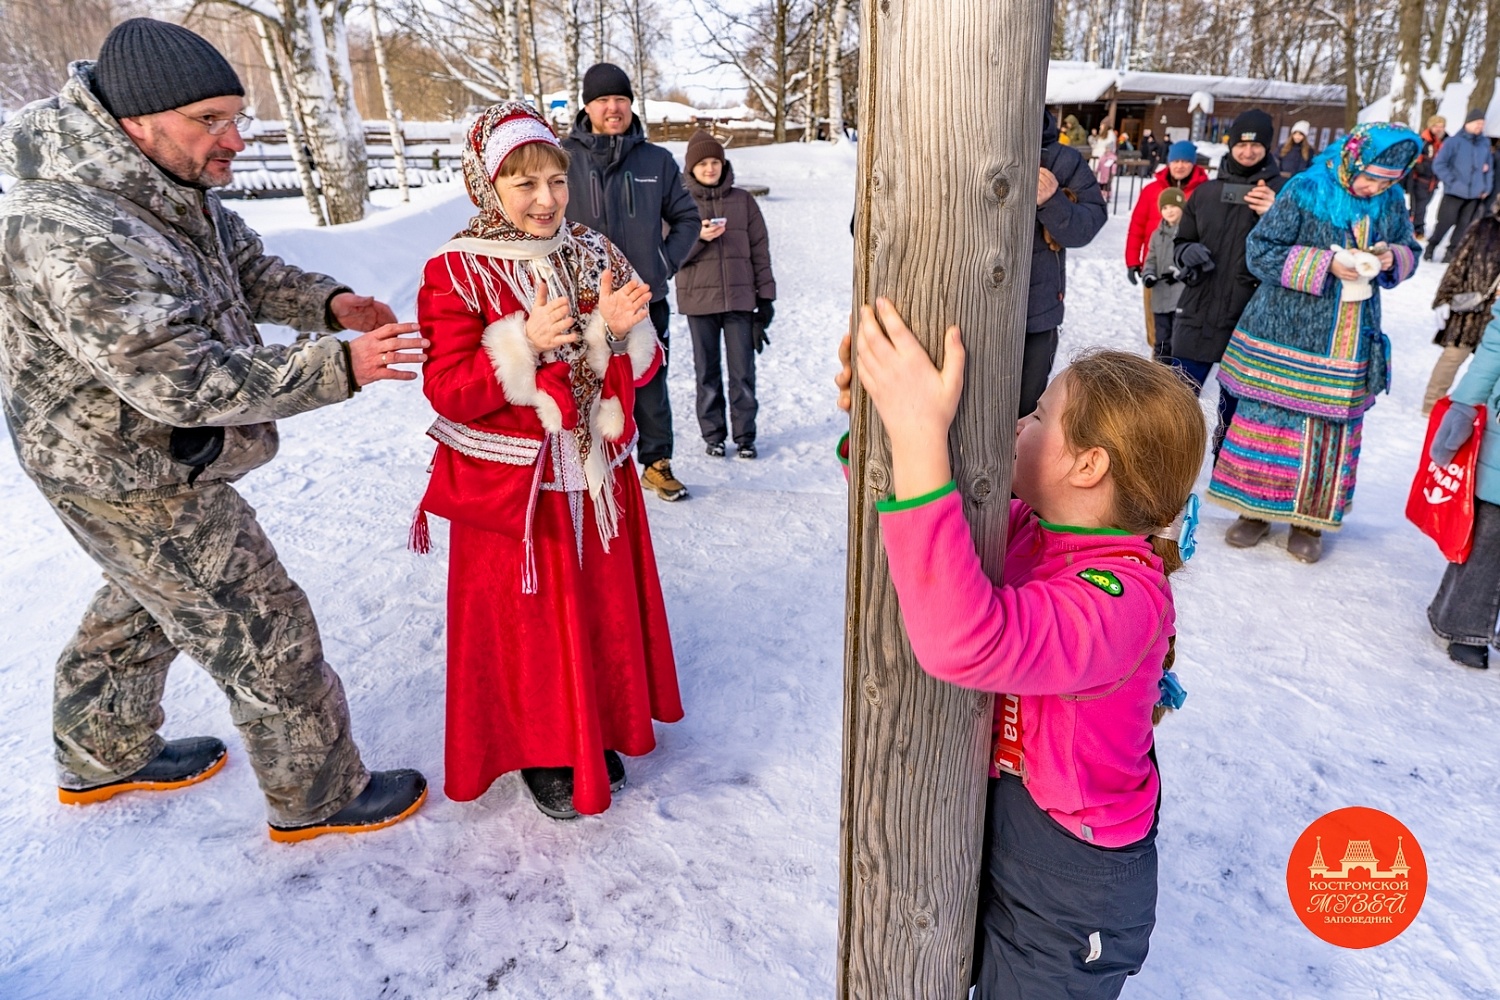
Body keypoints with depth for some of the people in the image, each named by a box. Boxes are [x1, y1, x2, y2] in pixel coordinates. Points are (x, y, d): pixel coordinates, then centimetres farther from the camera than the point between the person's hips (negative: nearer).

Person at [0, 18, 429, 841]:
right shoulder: (71, 237, -31)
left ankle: (102, 758, 52)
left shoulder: (171, 191, -2)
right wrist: (337, 368, -36)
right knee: (264, 635, 0)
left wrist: (328, 303, -9)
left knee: (146, 605, 28)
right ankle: (318, 797, 20)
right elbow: (185, 384, -34)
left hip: (151, 456, 10)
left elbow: (247, 267, 10)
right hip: (134, 480, -10)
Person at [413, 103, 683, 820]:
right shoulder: (455, 273, -9)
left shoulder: (596, 256, 3)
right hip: (510, 487, -4)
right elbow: (447, 390, -15)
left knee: (602, 607, 16)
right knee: (526, 621, 9)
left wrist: (619, 330, -19)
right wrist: (525, 345, -27)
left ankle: (599, 732, 40)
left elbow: (640, 369, 2)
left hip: (595, 476, 4)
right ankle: (539, 752, 32)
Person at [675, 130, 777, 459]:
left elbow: (760, 249, 7)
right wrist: (698, 237, -16)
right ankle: (713, 435, 18)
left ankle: (744, 436, 13)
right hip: (699, 299, 0)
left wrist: (765, 295, 4)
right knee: (707, 372, 8)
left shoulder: (743, 200, 7)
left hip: (740, 298, 0)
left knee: (743, 372, 2)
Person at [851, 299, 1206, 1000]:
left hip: (1068, 890, -7)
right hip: (988, 824, 7)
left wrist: (922, 436, -56)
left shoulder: (1123, 598, -34)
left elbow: (967, 641, -52)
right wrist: (876, 420, -20)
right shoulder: (1024, 528, -9)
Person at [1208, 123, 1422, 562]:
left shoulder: (1391, 200, 5)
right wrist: (1326, 265, -19)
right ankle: (1256, 507, 17)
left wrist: (1394, 258, -8)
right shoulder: (1305, 192, -9)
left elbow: (1410, 252, 16)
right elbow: (1259, 252, -11)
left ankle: (1310, 518, 20)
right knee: (1268, 421, 1)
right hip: (1286, 336, -4)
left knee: (1333, 428, 7)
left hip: (1350, 344, 4)